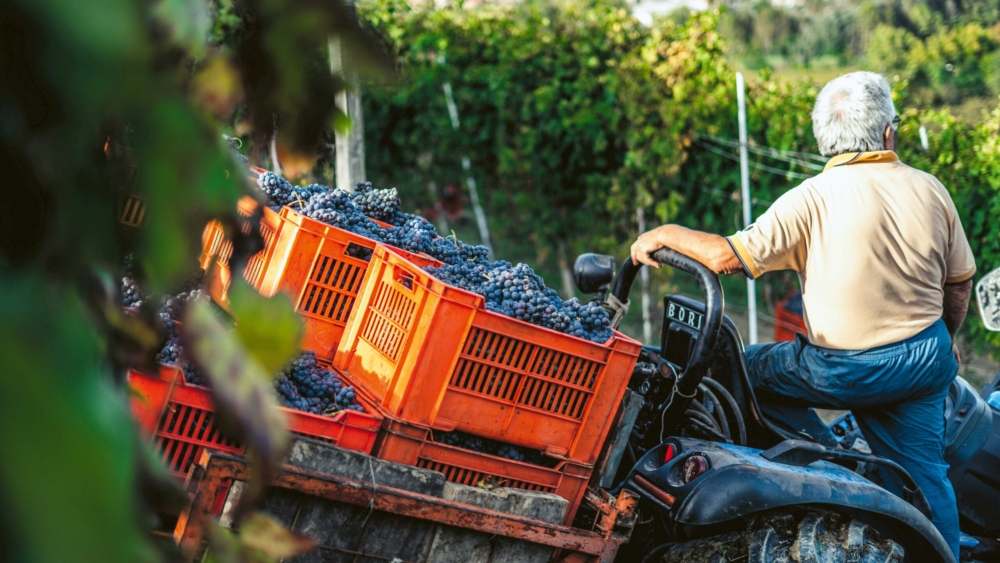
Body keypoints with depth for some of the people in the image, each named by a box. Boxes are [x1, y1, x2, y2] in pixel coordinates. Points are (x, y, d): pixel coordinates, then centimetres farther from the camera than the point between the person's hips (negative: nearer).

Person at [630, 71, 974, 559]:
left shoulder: (814, 198, -15)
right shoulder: (931, 190, 0)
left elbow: (728, 257, -19)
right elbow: (959, 284, 9)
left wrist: (665, 234, -3)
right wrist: (944, 343, 26)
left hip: (843, 371, -5)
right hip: (925, 362, 5)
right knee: (924, 473, 17)